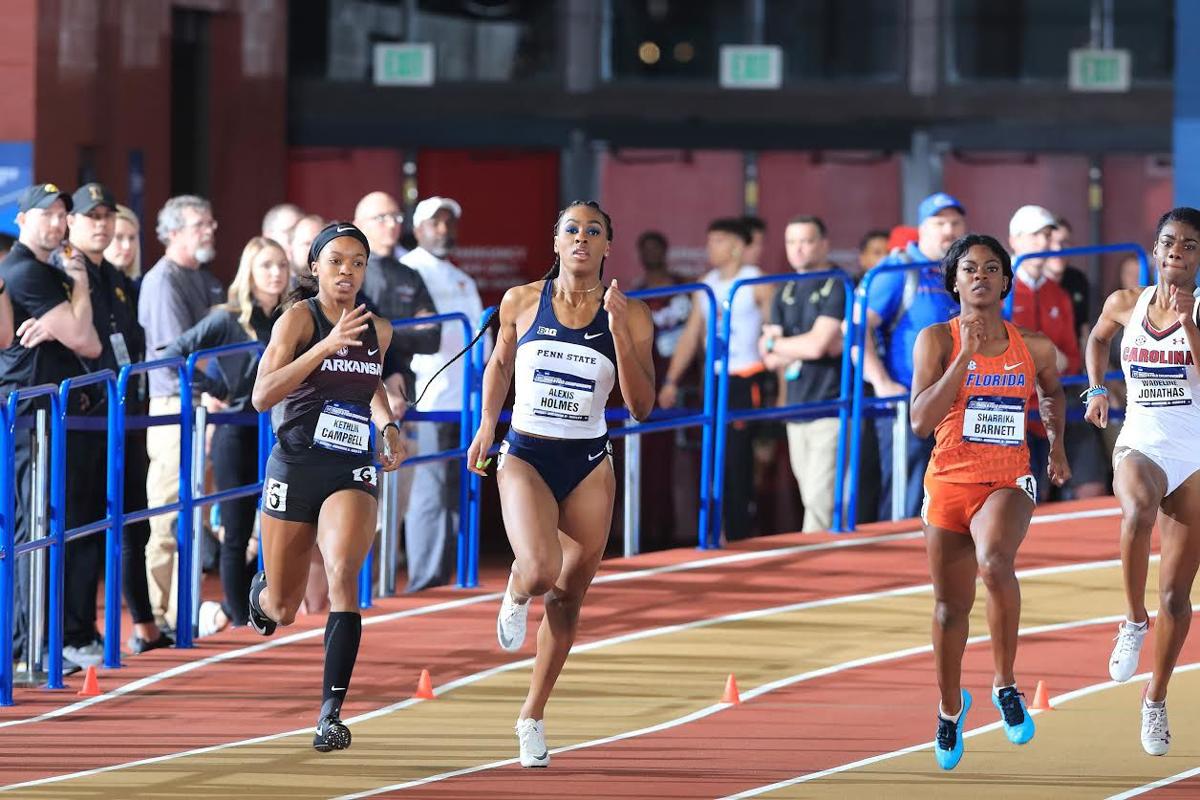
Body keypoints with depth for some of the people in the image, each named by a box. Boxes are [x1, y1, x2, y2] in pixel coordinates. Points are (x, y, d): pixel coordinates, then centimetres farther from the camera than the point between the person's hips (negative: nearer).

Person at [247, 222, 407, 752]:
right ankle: (263, 592, 51)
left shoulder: (377, 331, 7)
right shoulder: (300, 318, -8)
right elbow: (261, 396, -20)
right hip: (295, 467, -2)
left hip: (352, 471, 2)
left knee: (343, 572, -26)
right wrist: (327, 346, -27)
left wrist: (386, 425, 8)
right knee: (282, 610, 10)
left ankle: (331, 712, -26)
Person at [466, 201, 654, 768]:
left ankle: (533, 716, 25)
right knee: (540, 571, -25)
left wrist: (620, 333, -17)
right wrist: (487, 424, 8)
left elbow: (641, 407, -8)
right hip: (526, 457, -2)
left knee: (568, 596, 8)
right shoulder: (521, 302, -2)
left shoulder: (629, 316, -4)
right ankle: (515, 595, 15)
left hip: (589, 466, 2)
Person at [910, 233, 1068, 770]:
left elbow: (1051, 389, 26)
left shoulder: (1033, 347, 2)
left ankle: (1005, 683, -19)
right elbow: (921, 420, -17)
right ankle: (951, 706, 39)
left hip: (1008, 483, -1)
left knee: (994, 561, -34)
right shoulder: (937, 340, -5)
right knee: (951, 605, 12)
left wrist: (1056, 443, 21)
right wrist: (966, 356, -20)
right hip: (949, 482, 1)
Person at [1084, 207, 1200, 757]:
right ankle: (1134, 622, -17)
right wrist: (1097, 388, 12)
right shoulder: (1126, 304, 3)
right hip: (1139, 445, 0)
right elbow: (1098, 338, 26)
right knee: (1139, 512, -38)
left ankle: (1156, 698, 24)